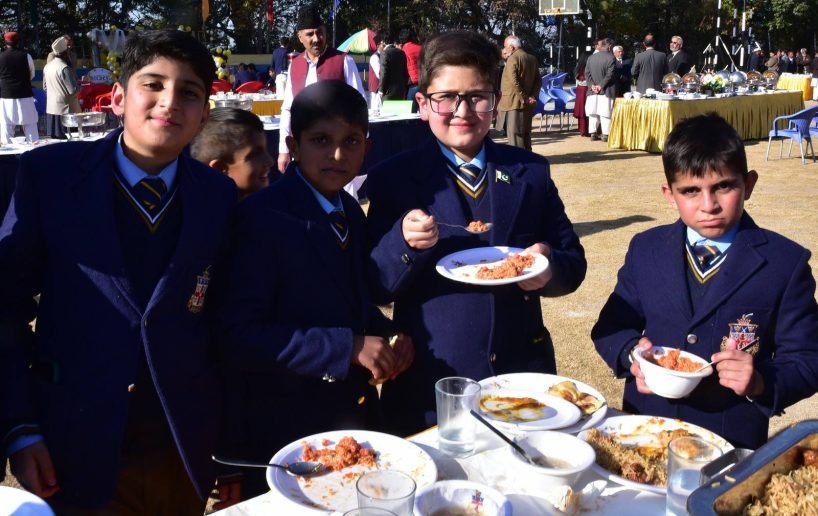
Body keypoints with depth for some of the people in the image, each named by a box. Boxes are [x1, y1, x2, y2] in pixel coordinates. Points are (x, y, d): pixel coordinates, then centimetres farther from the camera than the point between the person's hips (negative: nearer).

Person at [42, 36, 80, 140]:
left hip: (50, 109, 8)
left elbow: (45, 87, 17)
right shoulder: (65, 68, -17)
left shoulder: (47, 66, 6)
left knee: (53, 139, 10)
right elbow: (73, 90, -19)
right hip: (65, 110, -8)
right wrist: (80, 84, 0)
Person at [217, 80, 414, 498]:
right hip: (286, 432, -7)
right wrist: (349, 347, -27)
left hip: (357, 415, 7)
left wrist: (389, 335, -4)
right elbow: (240, 334, -24)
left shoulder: (351, 213, 6)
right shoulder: (260, 217, -19)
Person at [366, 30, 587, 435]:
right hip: (429, 385, -2)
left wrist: (550, 268, -15)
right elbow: (377, 290, -5)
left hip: (523, 375, 3)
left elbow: (573, 263, 7)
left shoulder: (531, 171, 4)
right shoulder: (393, 179, -3)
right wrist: (403, 241, -24)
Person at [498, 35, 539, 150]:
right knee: (526, 134, 14)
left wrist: (524, 99, -16)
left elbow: (514, 82, -20)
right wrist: (533, 97, 0)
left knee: (515, 135, -6)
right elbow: (538, 80, 10)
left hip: (515, 103, -8)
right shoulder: (532, 59, 13)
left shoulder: (513, 58, -12)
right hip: (528, 105, 8)